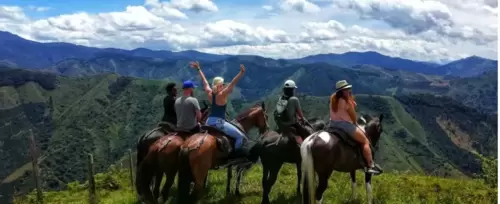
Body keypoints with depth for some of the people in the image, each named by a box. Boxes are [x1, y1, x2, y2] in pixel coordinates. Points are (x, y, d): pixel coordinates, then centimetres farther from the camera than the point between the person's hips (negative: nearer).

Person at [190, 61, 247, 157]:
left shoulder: (209, 93, 3)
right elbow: (232, 84, -25)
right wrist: (241, 73, -32)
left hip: (209, 121, 8)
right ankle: (237, 152, -2)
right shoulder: (222, 95, -15)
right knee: (241, 137, -3)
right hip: (219, 122, -7)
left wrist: (198, 69, 27)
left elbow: (204, 81, 15)